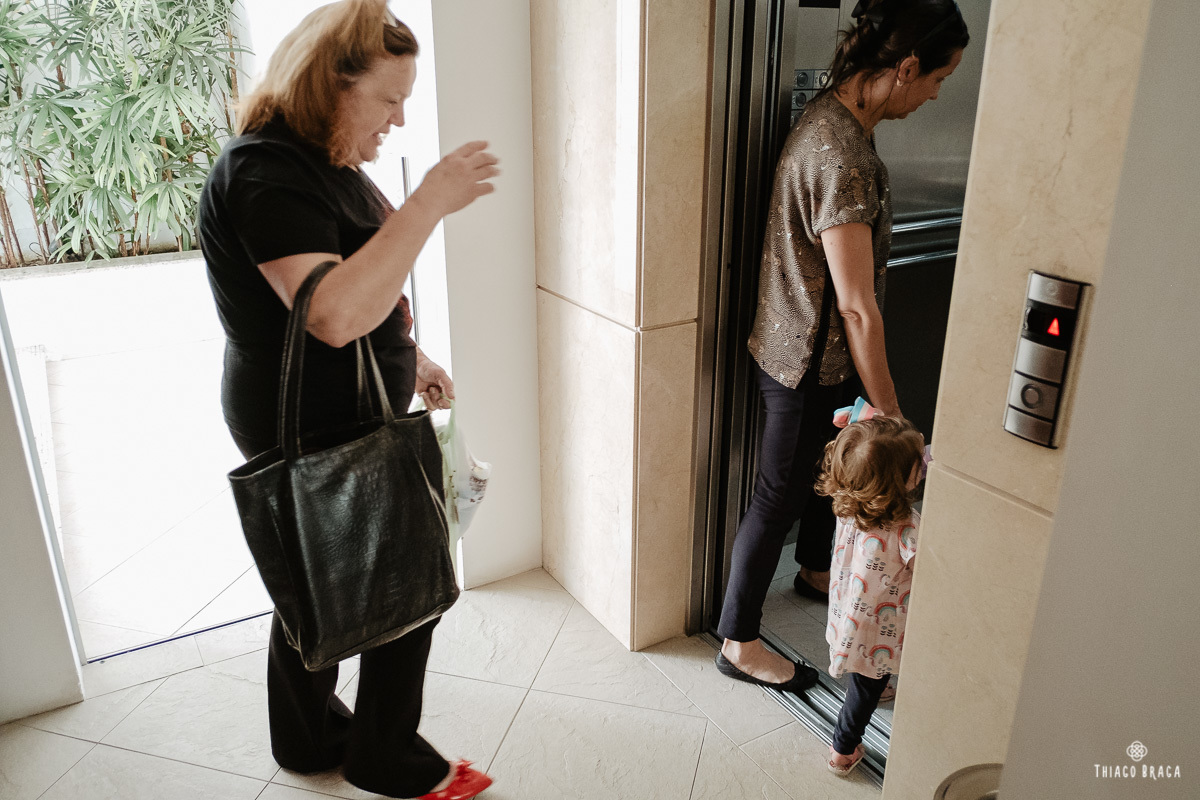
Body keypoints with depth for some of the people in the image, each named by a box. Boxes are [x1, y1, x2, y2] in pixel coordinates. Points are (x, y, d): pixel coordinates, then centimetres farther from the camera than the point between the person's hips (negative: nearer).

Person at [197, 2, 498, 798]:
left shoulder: (322, 159, 10)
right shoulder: (266, 174, -23)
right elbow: (333, 314, -35)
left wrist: (409, 357, 14)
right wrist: (430, 203, -34)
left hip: (335, 417, 10)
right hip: (313, 427, -10)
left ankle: (312, 736, 41)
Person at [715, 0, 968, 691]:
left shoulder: (834, 117, 3)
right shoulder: (843, 158, -30)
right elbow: (857, 306, -28)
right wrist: (892, 418, -20)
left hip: (814, 348, 10)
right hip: (810, 363, -10)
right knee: (779, 498, 5)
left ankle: (817, 570, 54)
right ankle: (739, 641, 24)